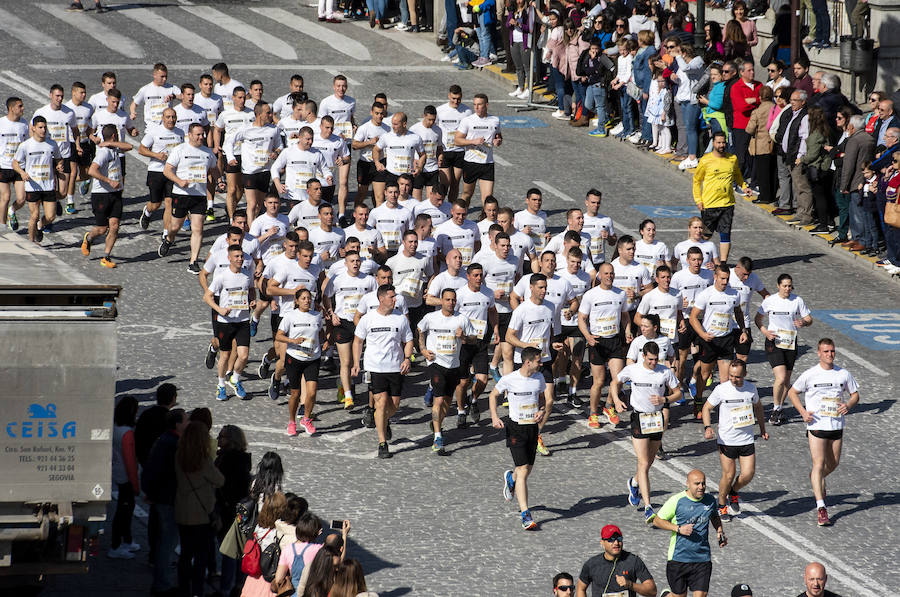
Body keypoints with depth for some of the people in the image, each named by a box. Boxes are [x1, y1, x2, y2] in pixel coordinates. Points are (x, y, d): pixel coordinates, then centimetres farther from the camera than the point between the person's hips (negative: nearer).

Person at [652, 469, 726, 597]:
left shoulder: (710, 500, 4)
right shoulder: (677, 501, -10)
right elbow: (657, 521, -4)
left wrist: (720, 532, 7)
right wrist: (679, 529, -17)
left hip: (703, 558, 3)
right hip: (679, 557, -3)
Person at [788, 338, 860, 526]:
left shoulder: (844, 374, 2)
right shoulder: (810, 374, -6)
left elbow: (855, 394, 14)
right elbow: (792, 392, 5)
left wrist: (849, 405, -9)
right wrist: (803, 412, -9)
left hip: (836, 425, 4)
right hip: (816, 425, -4)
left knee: (833, 463, 14)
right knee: (819, 463, -12)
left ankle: (816, 478, 49)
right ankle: (821, 508, -15)